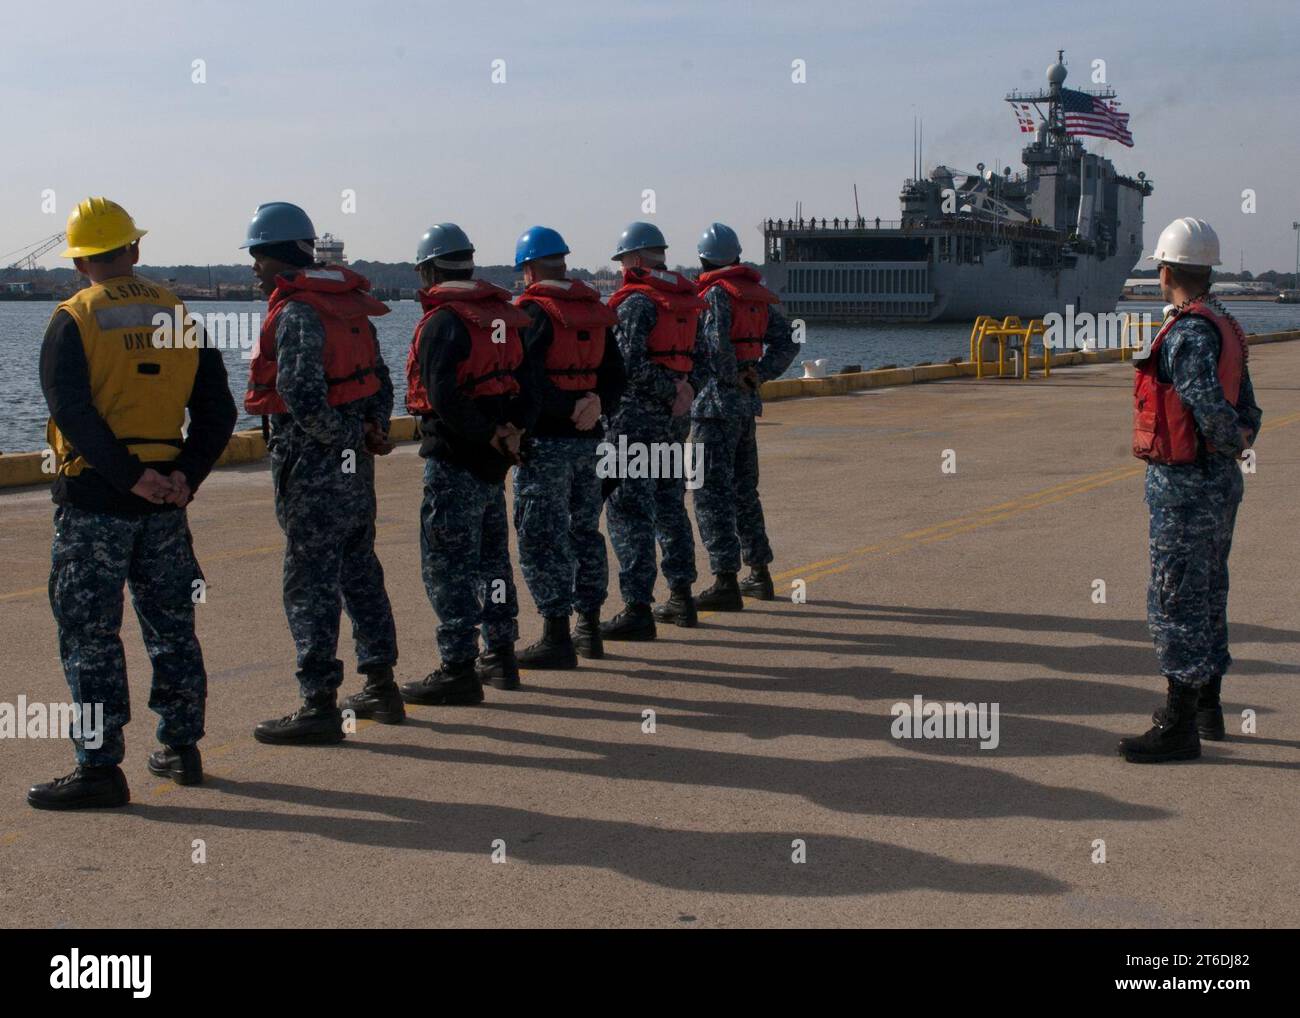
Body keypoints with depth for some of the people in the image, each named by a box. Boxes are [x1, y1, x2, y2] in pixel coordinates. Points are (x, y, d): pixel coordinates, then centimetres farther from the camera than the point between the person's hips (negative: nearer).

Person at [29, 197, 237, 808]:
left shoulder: (73, 321, -7)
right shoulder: (181, 317, 7)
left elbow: (73, 412, -19)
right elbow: (217, 410, 2)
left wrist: (130, 476, -18)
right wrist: (186, 475, -6)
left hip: (94, 499, -5)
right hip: (166, 503, 5)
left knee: (90, 635, 0)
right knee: (171, 626, 16)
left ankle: (100, 768, -1)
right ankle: (181, 749, 24)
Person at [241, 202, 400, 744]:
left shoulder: (297, 312, -16)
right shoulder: (347, 302, 12)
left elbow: (300, 391, -26)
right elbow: (380, 378, 17)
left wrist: (331, 433, -11)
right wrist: (372, 431, 11)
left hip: (311, 462, -9)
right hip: (355, 460, 9)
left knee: (311, 582, -4)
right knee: (359, 571, 17)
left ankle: (319, 705, -3)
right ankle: (380, 687, 25)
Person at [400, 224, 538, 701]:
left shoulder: (443, 320, -15)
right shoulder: (504, 314, 10)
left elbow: (444, 398, -24)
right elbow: (528, 382, 10)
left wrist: (492, 437, -15)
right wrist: (513, 430, -1)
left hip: (454, 460, -8)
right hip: (493, 463, 8)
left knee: (448, 564, -4)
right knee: (491, 556, 19)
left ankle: (458, 669, -3)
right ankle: (500, 657, 27)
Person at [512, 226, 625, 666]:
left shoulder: (533, 313, -12)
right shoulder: (595, 311, 11)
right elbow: (615, 377, 10)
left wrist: (569, 408, -15)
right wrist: (595, 406, -6)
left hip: (545, 443, -7)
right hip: (588, 440, 7)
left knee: (542, 538, -2)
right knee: (584, 531, 17)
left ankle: (557, 637, -2)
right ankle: (589, 628, 23)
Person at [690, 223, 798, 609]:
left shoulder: (715, 293, -13)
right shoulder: (756, 294, 11)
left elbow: (718, 342, -27)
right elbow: (787, 340, 12)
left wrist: (732, 376, -11)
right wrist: (759, 373, 4)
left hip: (715, 403, -8)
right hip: (747, 404, 8)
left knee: (712, 492, -7)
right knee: (744, 490, 19)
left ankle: (726, 582, -13)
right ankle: (759, 573, 25)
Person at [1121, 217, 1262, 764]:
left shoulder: (1189, 333, -20)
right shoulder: (1224, 326, 11)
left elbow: (1210, 406, -29)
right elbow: (1247, 412, 15)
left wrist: (1232, 443, -12)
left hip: (1184, 483, -10)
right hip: (1220, 481, 10)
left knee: (1175, 600, -5)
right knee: (1208, 593, 19)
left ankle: (1180, 725, -2)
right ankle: (1207, 706, 32)